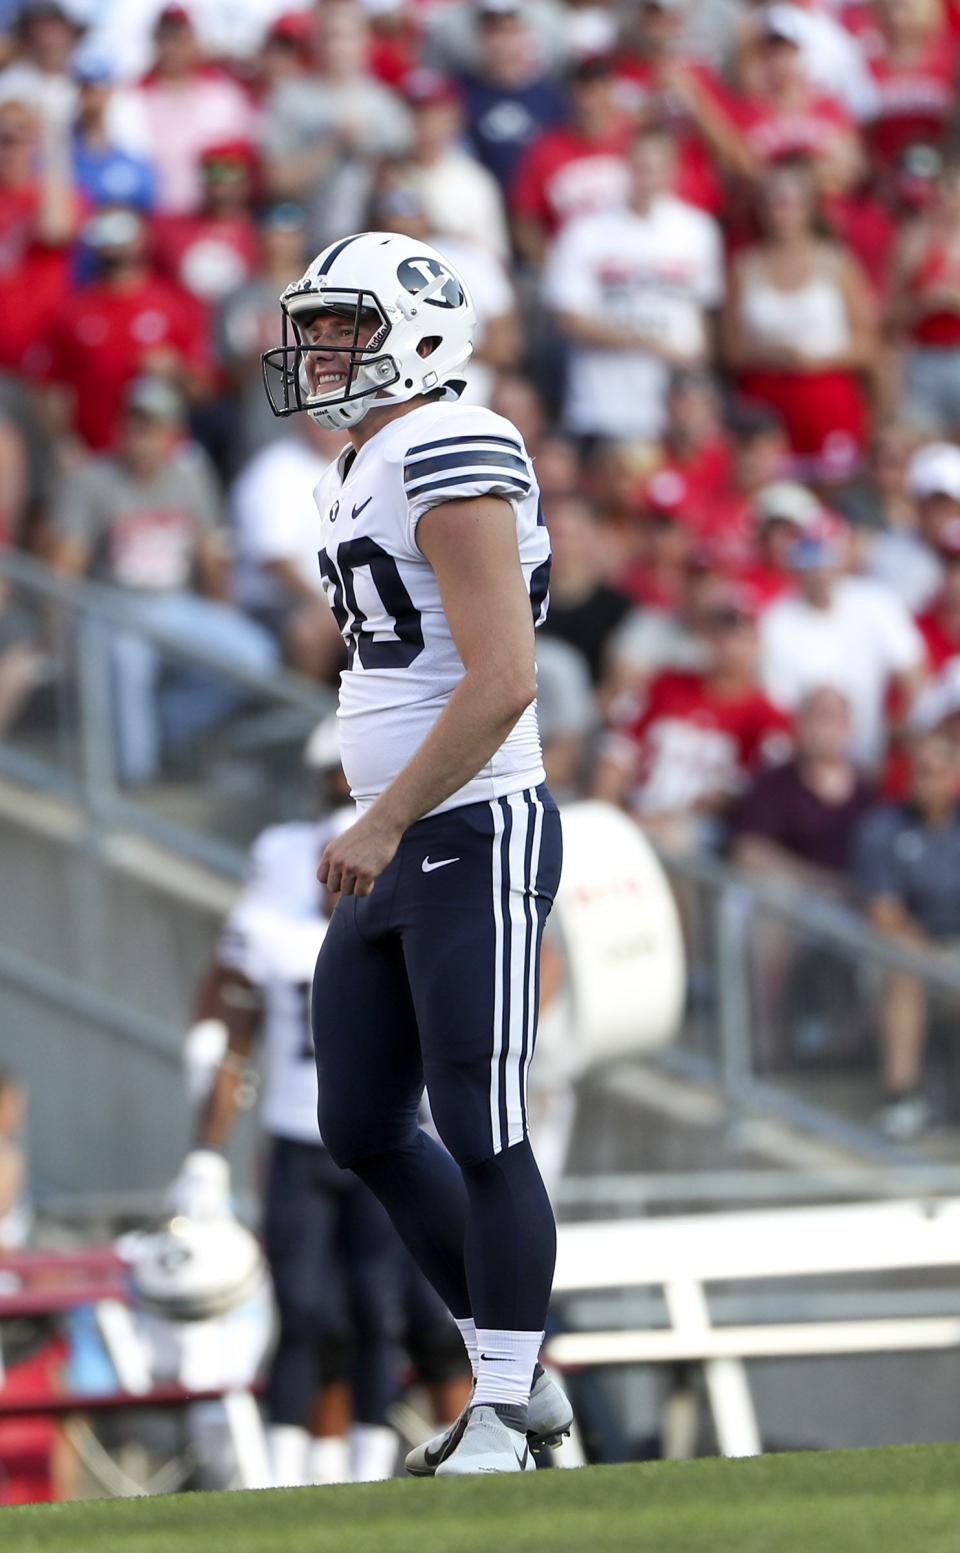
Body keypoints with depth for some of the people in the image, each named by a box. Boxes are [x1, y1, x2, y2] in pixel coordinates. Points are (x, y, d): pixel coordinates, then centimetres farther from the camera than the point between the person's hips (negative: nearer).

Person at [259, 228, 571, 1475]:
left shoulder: (449, 454, -15)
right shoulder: (364, 474, 16)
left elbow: (503, 679, -22)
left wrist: (383, 824, -21)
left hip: (475, 834, -10)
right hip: (403, 852, 10)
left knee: (481, 1136, -5)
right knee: (363, 1132, 11)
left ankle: (502, 1417, 2)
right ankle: (518, 1378, 20)